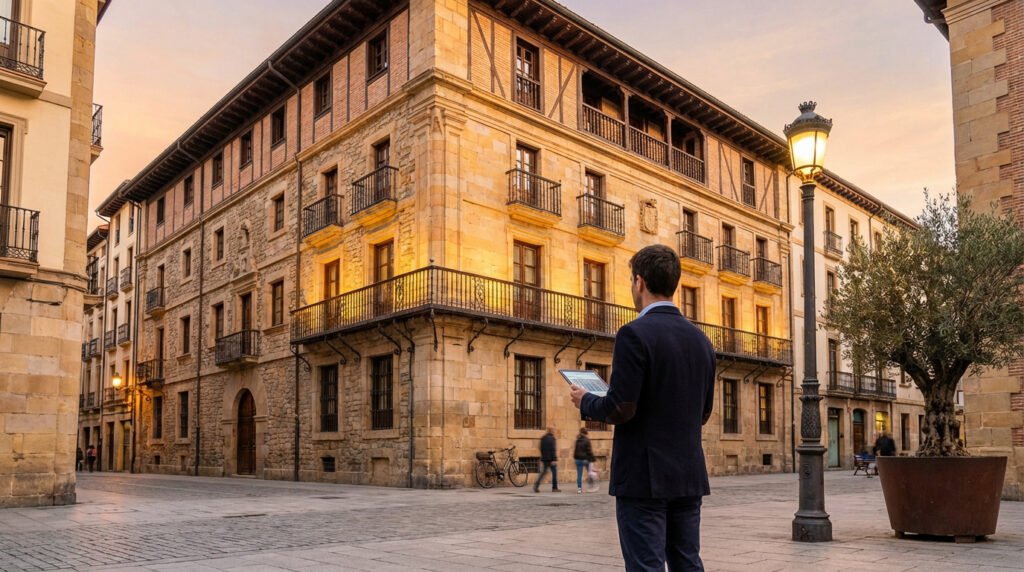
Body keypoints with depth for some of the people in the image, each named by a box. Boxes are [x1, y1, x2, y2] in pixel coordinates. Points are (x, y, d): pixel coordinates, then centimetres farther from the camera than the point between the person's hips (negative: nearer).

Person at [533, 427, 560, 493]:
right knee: (554, 472, 4)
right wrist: (554, 459, -18)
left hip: (544, 458, 7)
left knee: (543, 472, 9)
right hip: (551, 459, -7)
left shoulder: (543, 438, 11)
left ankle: (536, 485, -6)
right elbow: (553, 449, -17)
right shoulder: (552, 438, -12)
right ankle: (554, 488, 7)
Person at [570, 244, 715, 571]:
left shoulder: (635, 334, -14)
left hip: (644, 475, -7)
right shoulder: (701, 339, 10)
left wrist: (586, 402, 0)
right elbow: (702, 414, 15)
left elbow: (621, 409, -19)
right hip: (688, 475, 7)